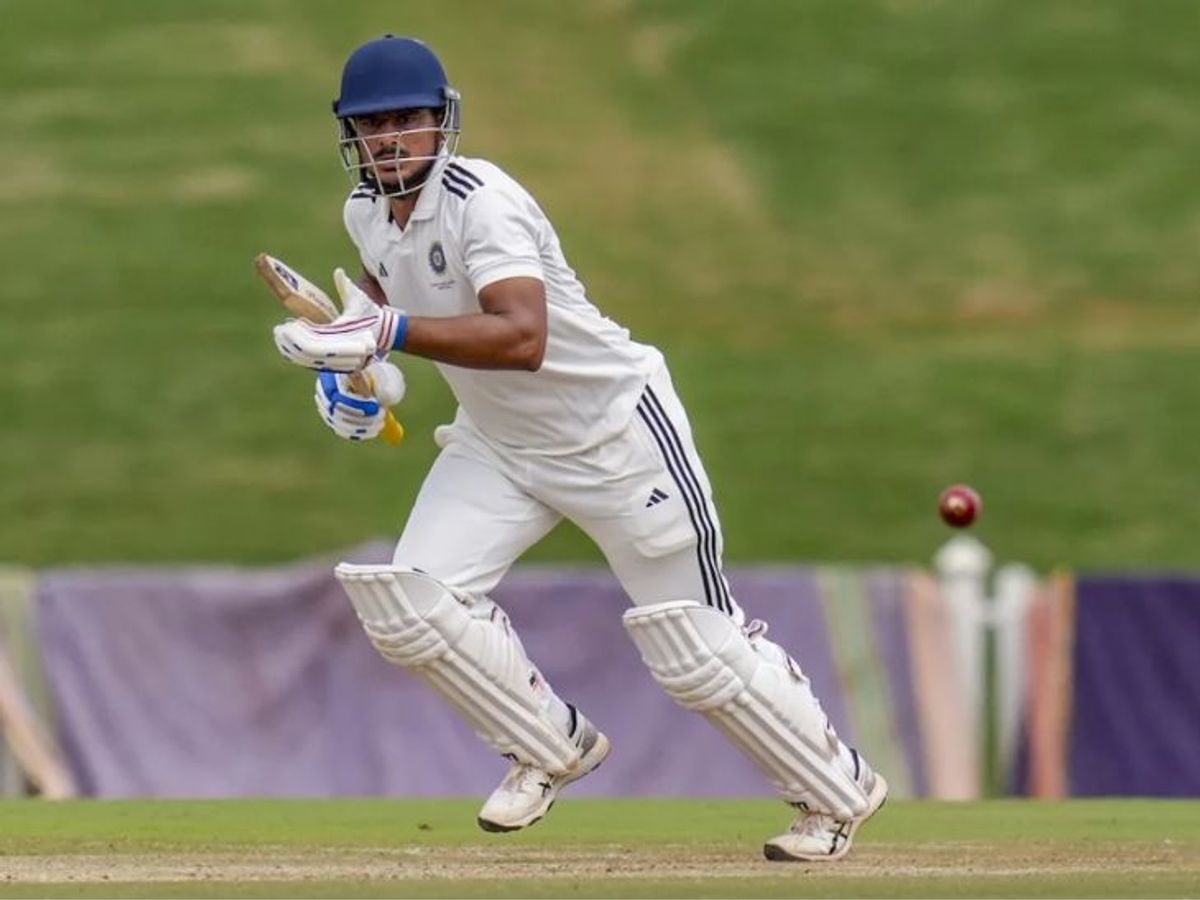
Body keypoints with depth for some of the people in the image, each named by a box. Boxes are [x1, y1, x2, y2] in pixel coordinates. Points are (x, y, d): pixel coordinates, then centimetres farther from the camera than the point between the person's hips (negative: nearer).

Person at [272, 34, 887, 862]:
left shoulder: (480, 201, -27)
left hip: (615, 431, -7)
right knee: (407, 601, -10)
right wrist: (352, 364, 2)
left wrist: (387, 334, -48)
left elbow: (523, 338, -42)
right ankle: (553, 748, 11)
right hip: (498, 442, 7)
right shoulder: (366, 212, -3)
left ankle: (840, 790, 17)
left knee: (697, 650, -4)